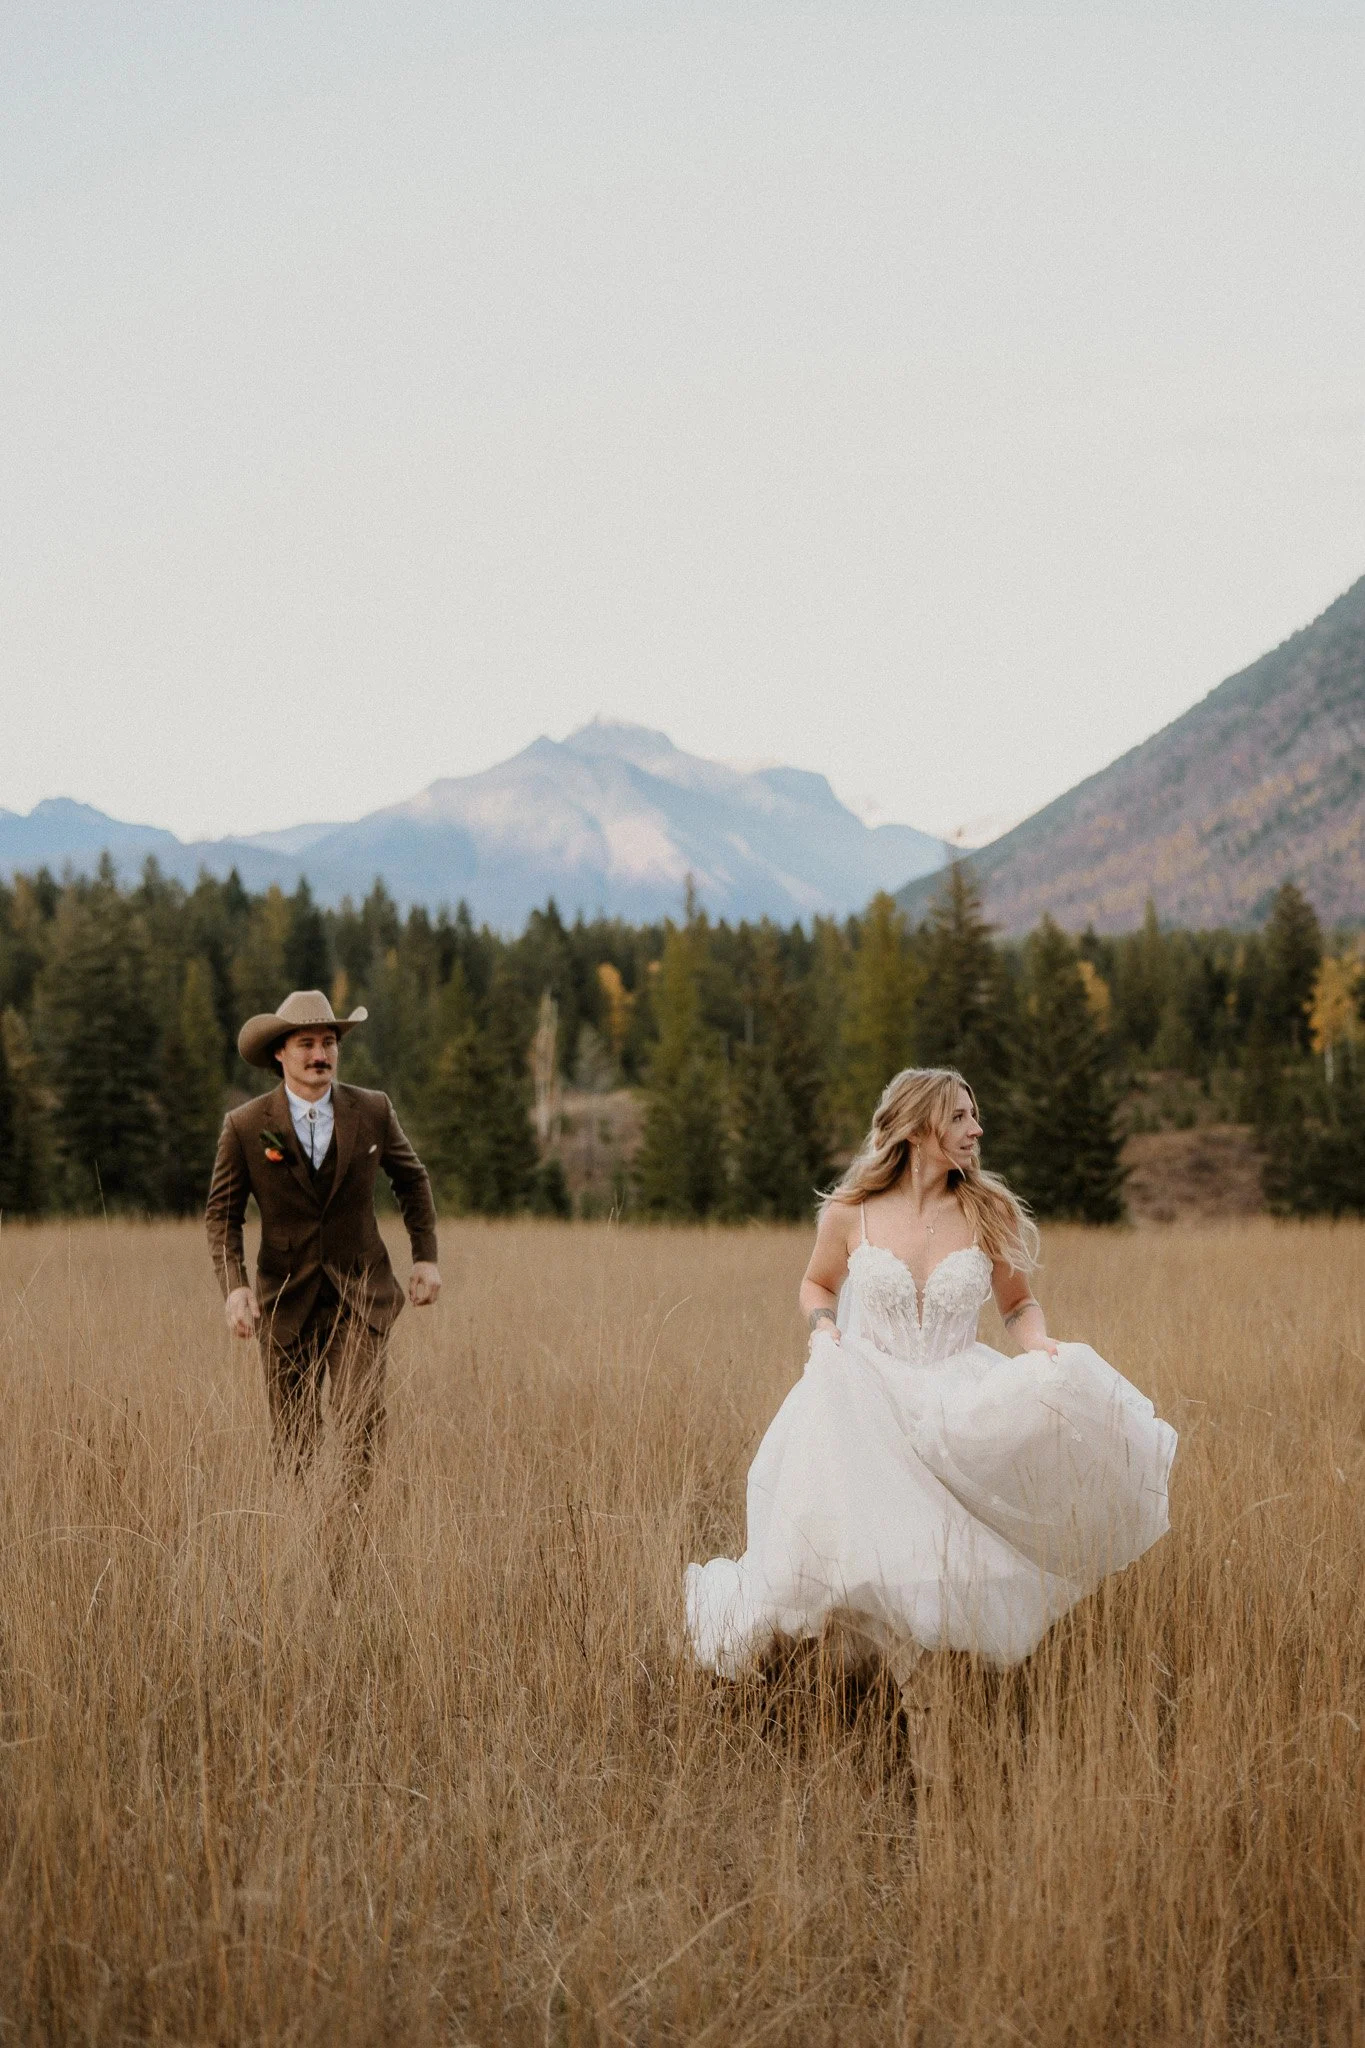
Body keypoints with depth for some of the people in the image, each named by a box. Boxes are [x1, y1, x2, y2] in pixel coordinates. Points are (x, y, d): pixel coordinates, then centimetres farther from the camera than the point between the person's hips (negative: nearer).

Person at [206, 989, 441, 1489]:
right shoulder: (245, 1126, -7)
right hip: (286, 1301, 0)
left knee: (362, 1420, -16)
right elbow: (222, 1213, 0)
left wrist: (426, 1257, 6)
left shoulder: (373, 1110, -2)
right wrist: (234, 1286, -14)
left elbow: (412, 1180, 13)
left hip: (359, 1296, 0)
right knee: (294, 1442, 6)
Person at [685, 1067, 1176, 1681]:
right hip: (869, 1396, -1)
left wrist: (1040, 1344, -8)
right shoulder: (849, 1214, 1)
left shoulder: (990, 1214, 1)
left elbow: (1018, 1303, 14)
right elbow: (817, 1284, 20)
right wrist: (823, 1332, -2)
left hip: (958, 1395, 1)